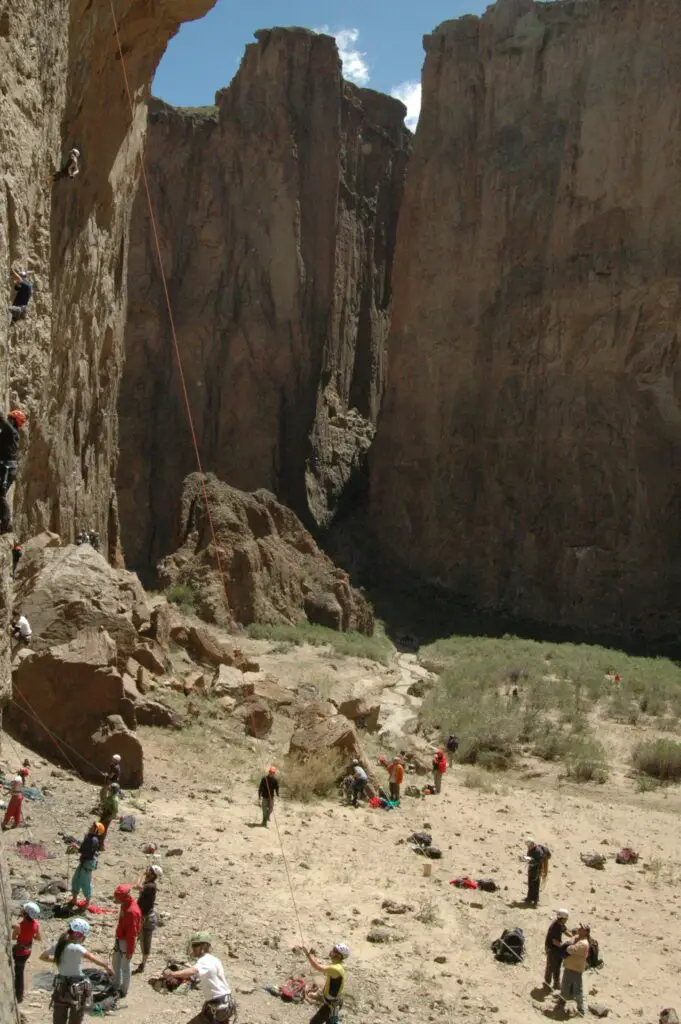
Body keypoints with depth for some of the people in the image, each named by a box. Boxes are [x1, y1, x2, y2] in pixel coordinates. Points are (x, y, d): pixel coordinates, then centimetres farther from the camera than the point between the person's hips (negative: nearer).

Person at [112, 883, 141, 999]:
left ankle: (123, 991, 22)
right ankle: (116, 986, 38)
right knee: (116, 963, 22)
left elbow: (132, 933, -26)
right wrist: (117, 939, 22)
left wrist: (130, 951, -20)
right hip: (120, 939, 10)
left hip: (127, 941, -10)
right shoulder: (125, 904, -2)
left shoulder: (132, 911, -31)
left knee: (125, 966, 6)